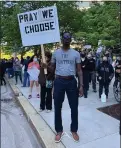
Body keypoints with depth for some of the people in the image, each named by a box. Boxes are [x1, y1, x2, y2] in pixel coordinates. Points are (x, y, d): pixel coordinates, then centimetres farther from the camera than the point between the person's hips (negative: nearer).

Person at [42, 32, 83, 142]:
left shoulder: (76, 53, 2)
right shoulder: (56, 53, 5)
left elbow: (79, 70, 1)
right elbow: (53, 67, 14)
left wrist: (81, 85, -5)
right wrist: (46, 66, -7)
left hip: (72, 82, 0)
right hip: (59, 82, 1)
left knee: (74, 107, 8)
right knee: (58, 107, 8)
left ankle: (74, 130, 28)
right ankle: (59, 130, 26)